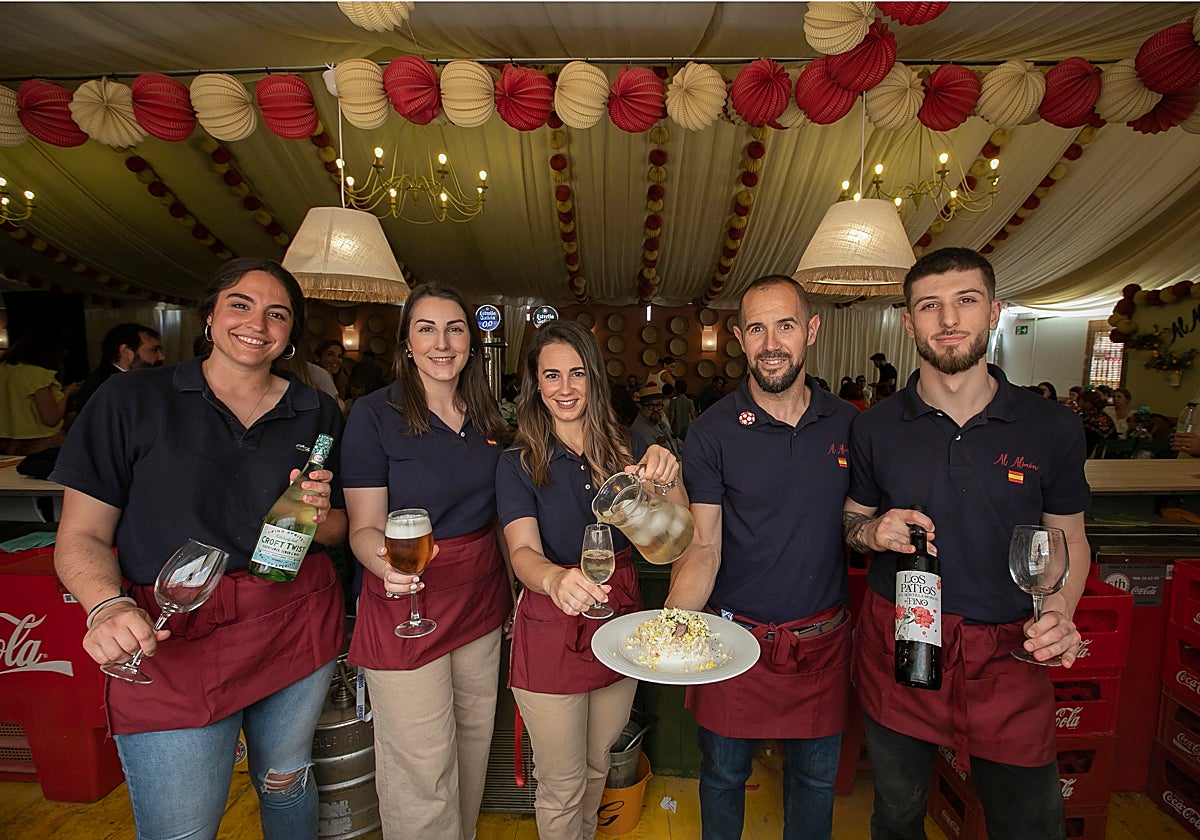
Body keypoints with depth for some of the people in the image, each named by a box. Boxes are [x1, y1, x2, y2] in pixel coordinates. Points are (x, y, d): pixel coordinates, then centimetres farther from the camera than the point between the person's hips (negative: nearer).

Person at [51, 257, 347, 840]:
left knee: (286, 781, 20)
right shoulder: (133, 399, -3)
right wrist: (107, 606, -22)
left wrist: (320, 515, -11)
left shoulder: (317, 414, 5)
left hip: (298, 627, 3)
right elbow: (81, 535, -4)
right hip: (175, 641, -2)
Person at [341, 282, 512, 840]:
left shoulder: (486, 415, 4)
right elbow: (365, 526, -12)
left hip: (481, 598, 6)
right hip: (406, 601, -5)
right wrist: (386, 563, -32)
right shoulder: (375, 414, -12)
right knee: (422, 775, 4)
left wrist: (516, 584, 8)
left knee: (474, 742, 22)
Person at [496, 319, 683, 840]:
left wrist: (668, 477, -29)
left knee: (597, 767, 26)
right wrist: (557, 580, -45)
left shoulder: (623, 449, -1)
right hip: (551, 629, -3)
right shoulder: (518, 464, -10)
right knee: (562, 786, 13)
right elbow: (523, 552, -22)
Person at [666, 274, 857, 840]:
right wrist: (672, 621, -27)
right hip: (735, 636, -2)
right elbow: (703, 546, -12)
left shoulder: (848, 423, -1)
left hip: (822, 639, 3)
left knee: (815, 777, 21)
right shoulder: (712, 432, -11)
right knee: (723, 774, 18)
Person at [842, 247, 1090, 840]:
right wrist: (873, 531, -15)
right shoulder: (875, 429, -4)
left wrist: (1061, 610, -11)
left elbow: (1069, 537, 7)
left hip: (1010, 653, 0)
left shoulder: (1052, 428, -3)